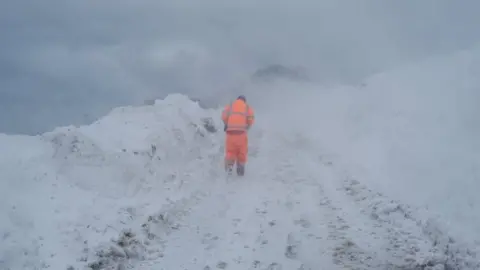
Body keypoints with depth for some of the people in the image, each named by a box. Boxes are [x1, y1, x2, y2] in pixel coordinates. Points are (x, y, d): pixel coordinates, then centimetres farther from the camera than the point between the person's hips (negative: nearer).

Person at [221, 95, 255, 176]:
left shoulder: (230, 106, 15)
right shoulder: (247, 107, 15)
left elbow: (224, 115, 0)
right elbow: (251, 118, 1)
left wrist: (227, 125, 15)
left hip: (230, 131, 1)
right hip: (242, 132, 0)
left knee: (230, 151, 11)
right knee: (242, 152, 12)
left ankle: (229, 165, -12)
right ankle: (240, 170, 16)